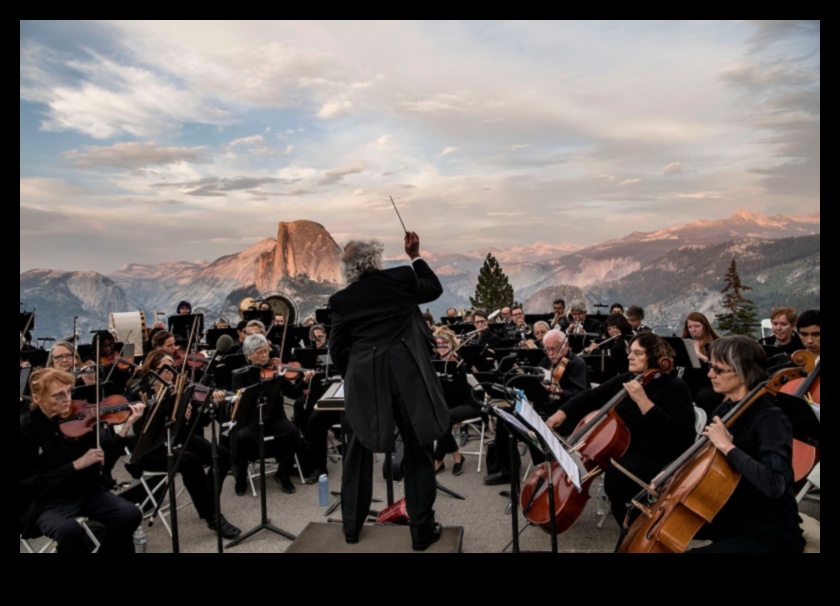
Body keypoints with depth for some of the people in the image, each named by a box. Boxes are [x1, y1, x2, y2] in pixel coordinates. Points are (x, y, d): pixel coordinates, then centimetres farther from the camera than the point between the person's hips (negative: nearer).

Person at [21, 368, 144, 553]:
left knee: (130, 515, -18)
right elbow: (28, 484, -14)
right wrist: (76, 465, -23)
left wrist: (126, 427, -17)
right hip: (45, 502, -4)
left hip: (86, 491, 4)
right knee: (70, 530, -35)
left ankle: (110, 548, 10)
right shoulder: (26, 430, -12)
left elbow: (105, 461, -4)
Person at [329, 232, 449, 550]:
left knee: (357, 456, 18)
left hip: (363, 382, 2)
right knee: (418, 453, 11)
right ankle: (422, 530, 19)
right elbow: (435, 288, 17)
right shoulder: (402, 277, -2)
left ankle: (352, 527, 30)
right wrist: (415, 256, 23)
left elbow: (337, 349, 5)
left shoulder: (341, 299, 1)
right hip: (408, 376, -1)